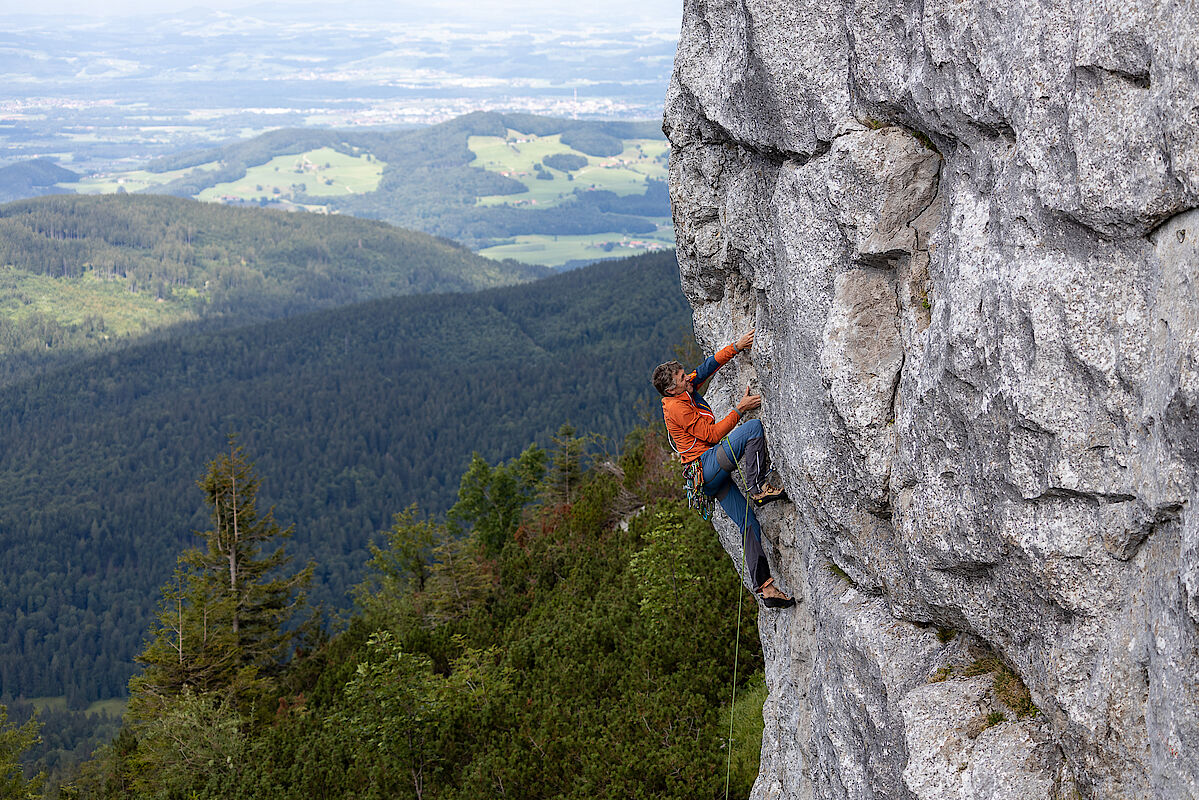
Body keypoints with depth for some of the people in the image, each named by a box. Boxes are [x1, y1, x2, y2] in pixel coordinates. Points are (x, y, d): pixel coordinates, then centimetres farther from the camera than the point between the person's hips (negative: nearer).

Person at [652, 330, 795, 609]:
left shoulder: (685, 390, 14)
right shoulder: (678, 407, -12)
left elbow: (709, 366, 19)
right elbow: (712, 435, -14)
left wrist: (737, 346, 10)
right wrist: (739, 410, -12)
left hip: (713, 477, 9)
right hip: (706, 465, -9)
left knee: (749, 525, 0)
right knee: (754, 427, -20)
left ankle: (765, 588, -4)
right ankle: (759, 488, -26)